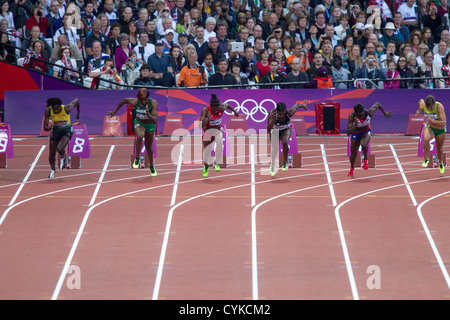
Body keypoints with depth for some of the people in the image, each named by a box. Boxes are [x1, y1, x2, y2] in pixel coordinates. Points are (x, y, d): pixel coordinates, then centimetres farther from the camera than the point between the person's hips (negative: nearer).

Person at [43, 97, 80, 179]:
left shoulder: (66, 109, -31)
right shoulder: (48, 111, -24)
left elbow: (76, 101, -10)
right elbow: (45, 127, -20)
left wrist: (78, 112, 8)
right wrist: (48, 128, -45)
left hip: (67, 130, -3)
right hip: (56, 130, 3)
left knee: (59, 149, -26)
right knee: (52, 153, 8)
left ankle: (62, 158, 13)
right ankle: (53, 170, 37)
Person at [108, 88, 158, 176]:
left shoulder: (153, 103, -31)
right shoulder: (135, 102, -26)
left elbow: (155, 120, -34)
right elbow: (124, 100, -4)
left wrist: (148, 114, -54)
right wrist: (115, 111, 6)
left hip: (150, 125, 0)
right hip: (139, 123, 0)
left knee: (149, 147, 13)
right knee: (139, 137, -33)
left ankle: (151, 166, 40)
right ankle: (137, 159, -11)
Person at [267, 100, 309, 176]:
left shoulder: (289, 112, -33)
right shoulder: (272, 114, -37)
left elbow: (297, 105, -10)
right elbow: (269, 130, -41)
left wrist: (304, 105, 13)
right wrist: (273, 120, -59)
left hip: (286, 130, 0)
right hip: (275, 132, 0)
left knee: (285, 142, -29)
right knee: (275, 149, -11)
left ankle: (285, 162, -6)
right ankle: (272, 165, 21)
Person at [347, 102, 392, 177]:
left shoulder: (369, 113, -30)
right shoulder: (352, 116, -34)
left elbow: (377, 104, -8)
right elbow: (348, 133, -36)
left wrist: (384, 112, 6)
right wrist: (355, 125, -52)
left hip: (366, 132, 0)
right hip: (355, 134, 0)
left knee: (364, 145, -34)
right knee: (353, 154, 8)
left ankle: (365, 160, -2)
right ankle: (351, 168, 42)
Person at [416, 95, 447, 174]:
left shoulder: (439, 106, -34)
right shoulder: (423, 105, -22)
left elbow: (444, 123, -36)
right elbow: (421, 100, 7)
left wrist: (432, 121, -42)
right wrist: (419, 110, 6)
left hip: (440, 129, -1)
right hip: (429, 127, 1)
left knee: (439, 148, 18)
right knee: (426, 139, -33)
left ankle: (440, 163, 51)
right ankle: (426, 159, -13)